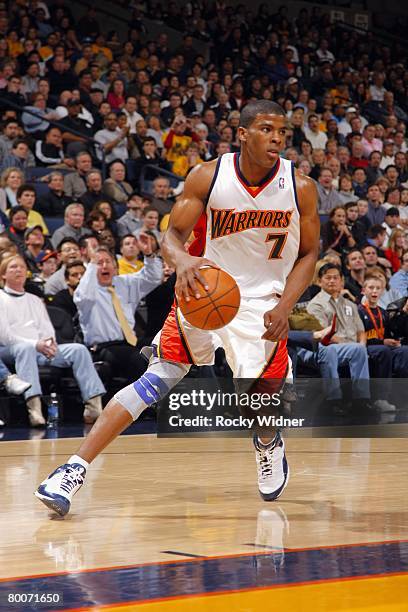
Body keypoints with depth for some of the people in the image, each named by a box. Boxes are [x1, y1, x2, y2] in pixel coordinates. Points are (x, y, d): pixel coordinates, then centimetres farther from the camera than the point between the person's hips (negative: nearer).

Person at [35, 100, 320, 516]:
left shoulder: (300, 188, -8)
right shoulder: (208, 177, -10)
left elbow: (308, 254, 1)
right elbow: (173, 235, -7)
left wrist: (284, 306, -13)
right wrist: (181, 261, -31)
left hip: (262, 302, 0)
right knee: (158, 379, -14)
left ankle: (270, 444, 31)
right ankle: (75, 468, -14)